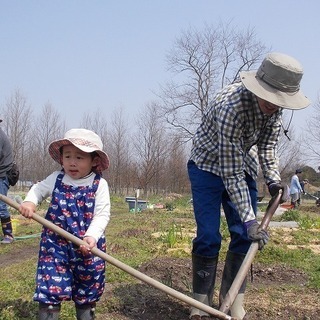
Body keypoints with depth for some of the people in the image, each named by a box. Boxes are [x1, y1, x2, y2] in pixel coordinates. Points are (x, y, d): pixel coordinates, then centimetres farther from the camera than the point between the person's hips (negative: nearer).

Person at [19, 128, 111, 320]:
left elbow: (102, 215, -12)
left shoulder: (100, 185, -8)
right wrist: (29, 201, -7)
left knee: (87, 293, 14)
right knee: (49, 289, -1)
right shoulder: (56, 179, 0)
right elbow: (38, 189, 15)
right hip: (55, 244, 1)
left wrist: (92, 236, -27)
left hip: (87, 247, -1)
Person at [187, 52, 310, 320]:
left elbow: (267, 145, 0)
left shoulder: (275, 104, -16)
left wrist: (273, 179, -15)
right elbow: (231, 173, -34)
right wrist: (249, 219, -33)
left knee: (244, 234, 0)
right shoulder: (230, 106, -37)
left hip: (242, 165, 6)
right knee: (208, 236, -11)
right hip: (209, 165, -6)